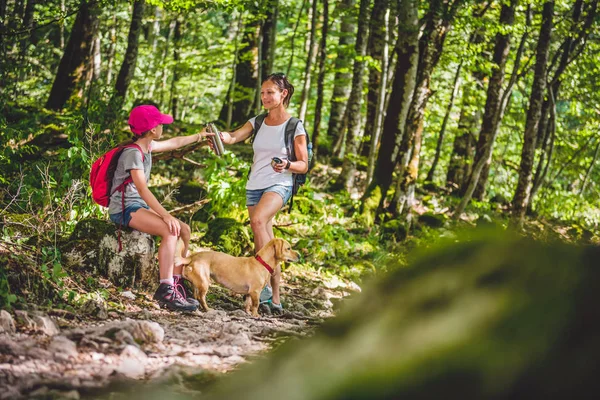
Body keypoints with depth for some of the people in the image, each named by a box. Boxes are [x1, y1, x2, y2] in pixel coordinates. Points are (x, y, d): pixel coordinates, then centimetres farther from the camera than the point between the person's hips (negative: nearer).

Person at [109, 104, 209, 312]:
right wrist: (166, 215, -34)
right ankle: (166, 291, -31)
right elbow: (142, 189, -28)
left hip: (139, 207, 10)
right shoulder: (133, 153, -18)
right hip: (124, 209, -10)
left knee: (184, 230, -2)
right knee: (170, 231, -28)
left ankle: (175, 284, -5)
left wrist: (198, 136, 43)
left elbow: (174, 143, 32)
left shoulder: (148, 146, 11)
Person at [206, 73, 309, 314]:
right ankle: (275, 299, 10)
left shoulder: (295, 127, -3)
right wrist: (221, 136, -31)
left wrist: (287, 165, -22)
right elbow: (235, 136, -9)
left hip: (279, 185, -5)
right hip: (254, 186, 5)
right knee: (266, 242, 5)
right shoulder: (257, 122, 9)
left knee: (258, 220, -32)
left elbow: (303, 166, 0)